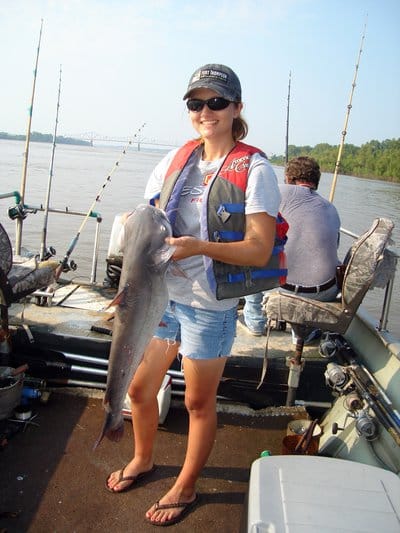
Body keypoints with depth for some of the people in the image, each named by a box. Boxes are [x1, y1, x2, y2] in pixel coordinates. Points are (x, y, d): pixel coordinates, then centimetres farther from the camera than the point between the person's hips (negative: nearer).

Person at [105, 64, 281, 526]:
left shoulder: (254, 169, -9)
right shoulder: (177, 159, 7)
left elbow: (259, 250, -15)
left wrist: (199, 246, -28)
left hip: (210, 308, -5)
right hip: (158, 297, 5)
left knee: (199, 403, 13)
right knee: (138, 389, 17)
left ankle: (185, 489, 37)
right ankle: (142, 460, 47)